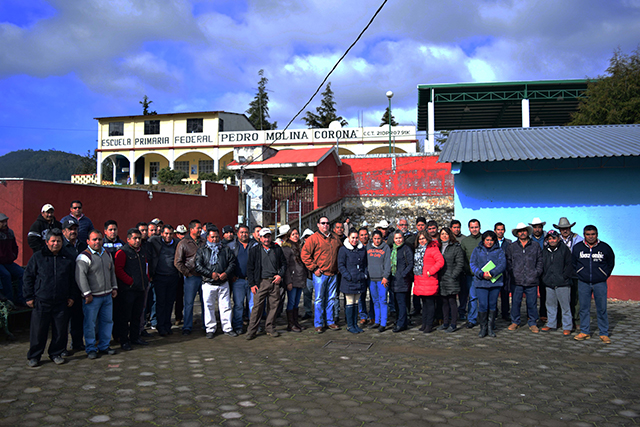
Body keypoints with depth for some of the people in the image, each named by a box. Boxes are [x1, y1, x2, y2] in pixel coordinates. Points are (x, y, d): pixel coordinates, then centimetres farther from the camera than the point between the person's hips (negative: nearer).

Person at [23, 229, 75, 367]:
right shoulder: (38, 257, 1)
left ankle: (56, 353, 22)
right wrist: (29, 297, 0)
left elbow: (72, 280, 16)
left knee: (60, 330, 5)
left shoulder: (68, 259, 8)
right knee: (38, 330, 2)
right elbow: (28, 277, 4)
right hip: (41, 301, -2)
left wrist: (71, 297, 11)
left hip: (61, 302, 2)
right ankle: (33, 356, 16)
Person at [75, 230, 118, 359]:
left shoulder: (107, 254, 12)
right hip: (92, 297, -7)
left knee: (107, 321, 11)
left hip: (107, 295, 7)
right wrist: (87, 294, -19)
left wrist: (114, 287, 17)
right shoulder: (84, 257, -12)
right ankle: (91, 349, 12)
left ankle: (104, 346, 24)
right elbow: (80, 276, -18)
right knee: (90, 323, -1)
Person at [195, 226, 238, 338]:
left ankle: (227, 328, 15)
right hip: (208, 284, -1)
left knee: (226, 306, 5)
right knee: (209, 307, 3)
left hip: (223, 283, 2)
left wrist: (226, 273, -11)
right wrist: (211, 274, -13)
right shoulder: (202, 251, 5)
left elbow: (232, 263, 7)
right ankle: (210, 329, 14)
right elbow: (198, 266, -3)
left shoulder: (226, 250, 10)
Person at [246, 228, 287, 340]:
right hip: (261, 282, -2)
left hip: (274, 282, 2)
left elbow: (284, 263, 17)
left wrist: (280, 275, 1)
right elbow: (250, 268, 4)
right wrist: (252, 284, -3)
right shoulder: (254, 250, 4)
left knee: (273, 306, 5)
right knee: (257, 306, -6)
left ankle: (270, 328, 18)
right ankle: (251, 331, 2)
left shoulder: (277, 249, 10)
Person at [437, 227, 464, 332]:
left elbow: (460, 264, -7)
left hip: (451, 280, -6)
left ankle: (453, 324, 3)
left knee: (452, 301, -3)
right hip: (441, 279, 6)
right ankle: (445, 323, 19)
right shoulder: (438, 247, 15)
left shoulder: (456, 247, -4)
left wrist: (453, 276, -13)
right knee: (444, 301, 11)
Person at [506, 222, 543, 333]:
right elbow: (508, 261, 11)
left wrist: (537, 273, 1)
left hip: (532, 281, 0)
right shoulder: (512, 247, 9)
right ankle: (515, 322, 17)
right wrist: (512, 273, 0)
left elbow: (540, 261, 11)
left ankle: (532, 323, 16)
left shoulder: (535, 246, 9)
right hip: (516, 281, 0)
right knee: (515, 302, 4)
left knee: (532, 303, 3)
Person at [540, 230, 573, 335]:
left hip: (562, 283, -5)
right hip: (549, 283, 5)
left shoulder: (564, 249, -1)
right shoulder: (544, 251, 11)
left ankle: (567, 327, 8)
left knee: (565, 306, 0)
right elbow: (541, 265, 18)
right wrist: (543, 278, 9)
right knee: (550, 305, 13)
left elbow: (569, 264, -2)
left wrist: (564, 276, -9)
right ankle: (550, 324, 26)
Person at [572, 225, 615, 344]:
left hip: (600, 283, -1)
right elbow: (573, 263, 14)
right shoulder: (577, 247, 2)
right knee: (584, 308, 6)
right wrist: (578, 275, 9)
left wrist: (605, 275, 7)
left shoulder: (605, 247, 0)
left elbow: (611, 263, 12)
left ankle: (604, 334, 10)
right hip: (583, 283, 1)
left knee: (602, 309, 1)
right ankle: (584, 332, 14)